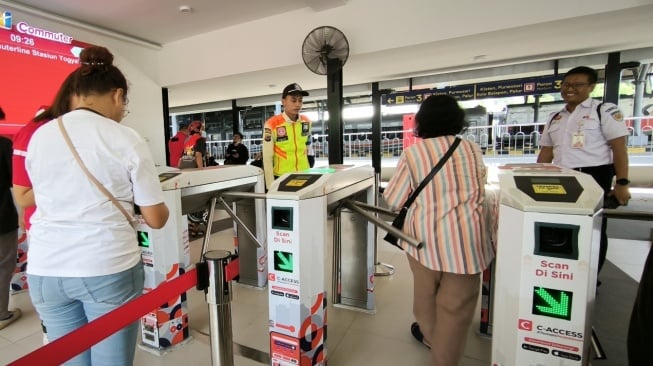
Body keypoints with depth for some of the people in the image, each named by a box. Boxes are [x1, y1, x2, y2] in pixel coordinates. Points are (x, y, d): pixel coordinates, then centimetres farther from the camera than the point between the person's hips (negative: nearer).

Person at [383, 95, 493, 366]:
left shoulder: (413, 152, -4)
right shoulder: (474, 150, 6)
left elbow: (393, 202, -2)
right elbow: (481, 193, 18)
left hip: (426, 236, -1)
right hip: (467, 239, 2)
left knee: (426, 292, 23)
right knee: (457, 306, 12)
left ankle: (429, 335, 48)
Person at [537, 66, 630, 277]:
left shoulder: (604, 111, -1)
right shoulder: (555, 119, 14)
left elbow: (619, 148, -7)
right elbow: (546, 153, 14)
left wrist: (622, 183, -15)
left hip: (594, 177, -4)